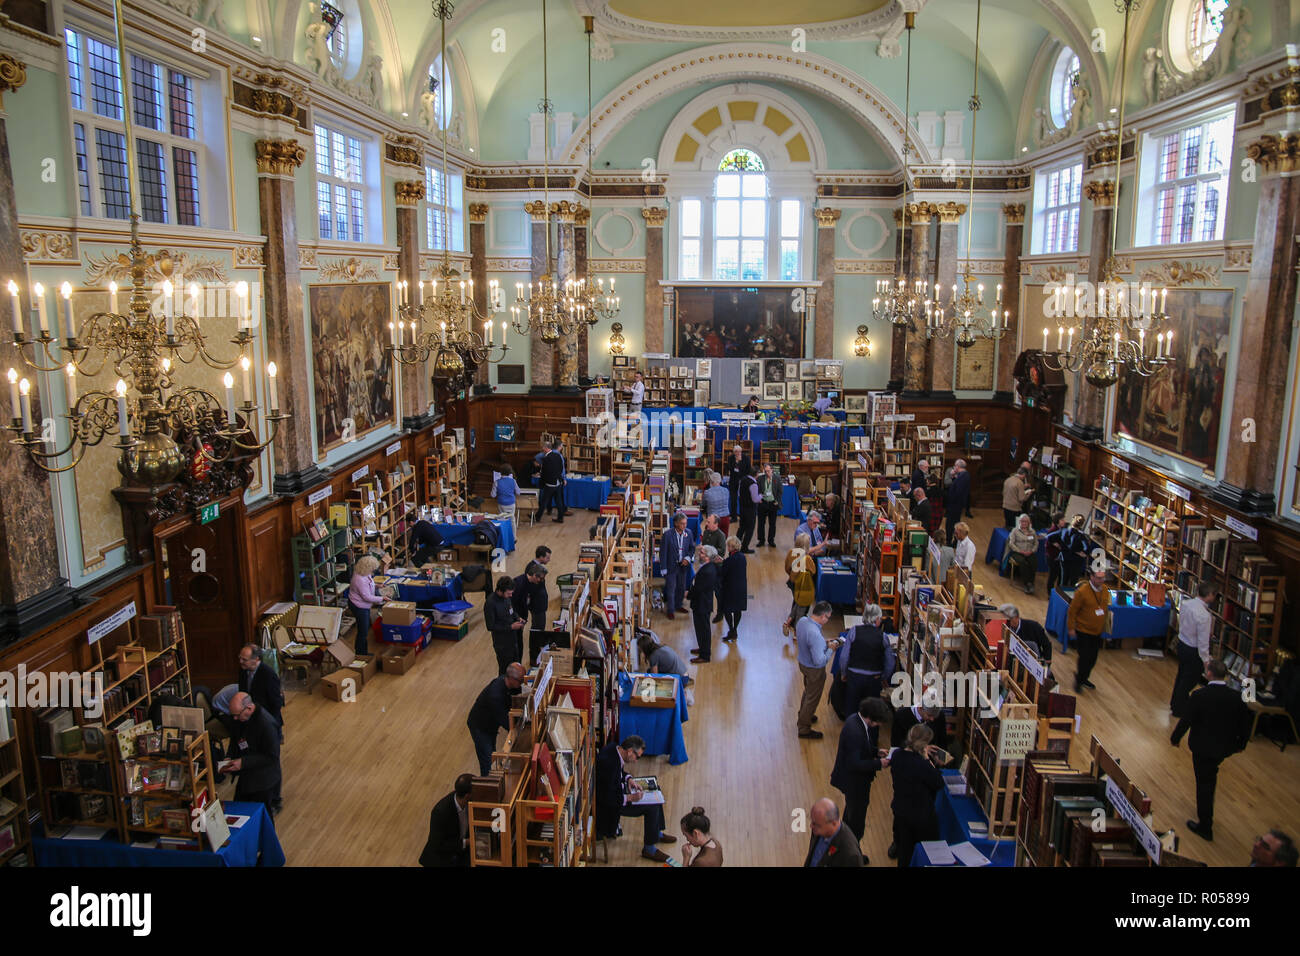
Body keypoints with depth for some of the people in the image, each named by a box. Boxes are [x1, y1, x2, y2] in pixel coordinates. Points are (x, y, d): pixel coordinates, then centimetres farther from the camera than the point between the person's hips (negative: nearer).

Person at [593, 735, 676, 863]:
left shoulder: (614, 747, -8)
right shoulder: (609, 763, -36)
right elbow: (607, 799, -31)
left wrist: (628, 779, -2)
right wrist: (630, 798, -26)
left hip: (615, 789, 10)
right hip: (608, 804, -10)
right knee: (652, 808, -14)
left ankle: (657, 833, 34)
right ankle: (648, 849, 3)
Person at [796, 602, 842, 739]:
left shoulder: (802, 620, -12)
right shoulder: (815, 634, -39)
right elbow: (819, 661, -34)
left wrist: (824, 642, 2)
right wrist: (830, 648, -19)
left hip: (803, 663, 9)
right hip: (814, 670, -9)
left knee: (808, 691, 32)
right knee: (812, 698, 13)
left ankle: (803, 716, 54)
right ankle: (804, 729, 30)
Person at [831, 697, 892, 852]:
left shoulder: (856, 720, -5)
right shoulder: (855, 732, -35)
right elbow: (855, 764, -32)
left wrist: (876, 752, -1)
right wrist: (878, 764, -24)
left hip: (855, 778, 10)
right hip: (854, 781, -10)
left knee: (852, 812, 28)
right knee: (857, 816, 10)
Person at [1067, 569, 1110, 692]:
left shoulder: (1105, 590, 0)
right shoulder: (1082, 591, -19)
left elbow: (1105, 608, 15)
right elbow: (1072, 611, -13)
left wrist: (1103, 626, 18)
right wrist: (1071, 628, -11)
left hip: (1097, 631, 6)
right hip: (1083, 630, -6)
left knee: (1093, 658, 14)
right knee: (1085, 657, -5)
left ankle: (1083, 678, 34)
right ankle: (1079, 681, 14)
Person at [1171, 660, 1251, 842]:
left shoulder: (1199, 696, -24)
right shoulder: (1237, 697, -11)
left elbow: (1185, 721, -16)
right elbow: (1245, 724, 0)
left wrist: (1175, 738, 1)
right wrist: (1241, 743, 18)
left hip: (1203, 747, -5)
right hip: (1226, 746, 5)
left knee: (1204, 783, 8)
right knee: (1210, 775, 27)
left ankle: (1205, 827, 18)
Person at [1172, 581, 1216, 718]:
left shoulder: (1185, 603, -8)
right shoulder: (1204, 616, -31)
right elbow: (1203, 642, -24)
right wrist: (1206, 660, -13)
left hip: (1182, 643, 8)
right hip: (1193, 651, -8)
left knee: (1182, 675, 26)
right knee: (1190, 680, 13)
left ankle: (1175, 703, 44)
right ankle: (1179, 710, 29)